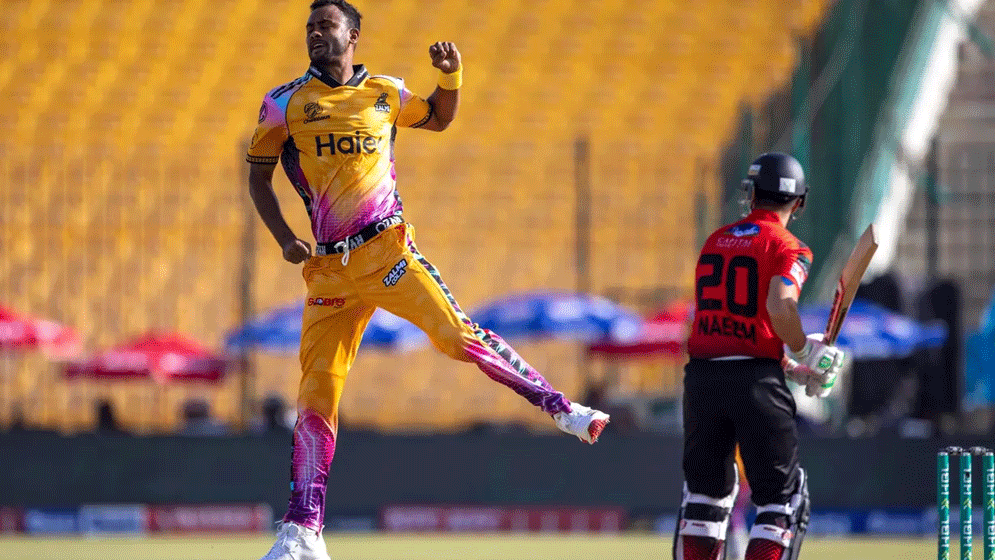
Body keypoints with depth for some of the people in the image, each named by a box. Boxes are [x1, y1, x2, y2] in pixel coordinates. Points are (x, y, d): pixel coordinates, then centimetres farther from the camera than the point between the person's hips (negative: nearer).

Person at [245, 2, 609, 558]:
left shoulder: (384, 93, 7)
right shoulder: (285, 103, 5)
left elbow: (439, 118, 26)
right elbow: (259, 177, 12)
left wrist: (451, 77, 5)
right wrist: (285, 239, -2)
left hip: (388, 250, -1)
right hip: (328, 268, 1)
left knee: (458, 335, -21)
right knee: (316, 400, -1)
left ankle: (561, 408, -9)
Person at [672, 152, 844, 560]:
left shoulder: (716, 240, 15)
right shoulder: (787, 247, -4)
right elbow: (779, 308, -22)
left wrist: (790, 368, 17)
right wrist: (805, 354, -5)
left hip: (702, 374, 5)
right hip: (756, 380, -5)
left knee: (706, 489, 18)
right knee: (784, 497, 4)